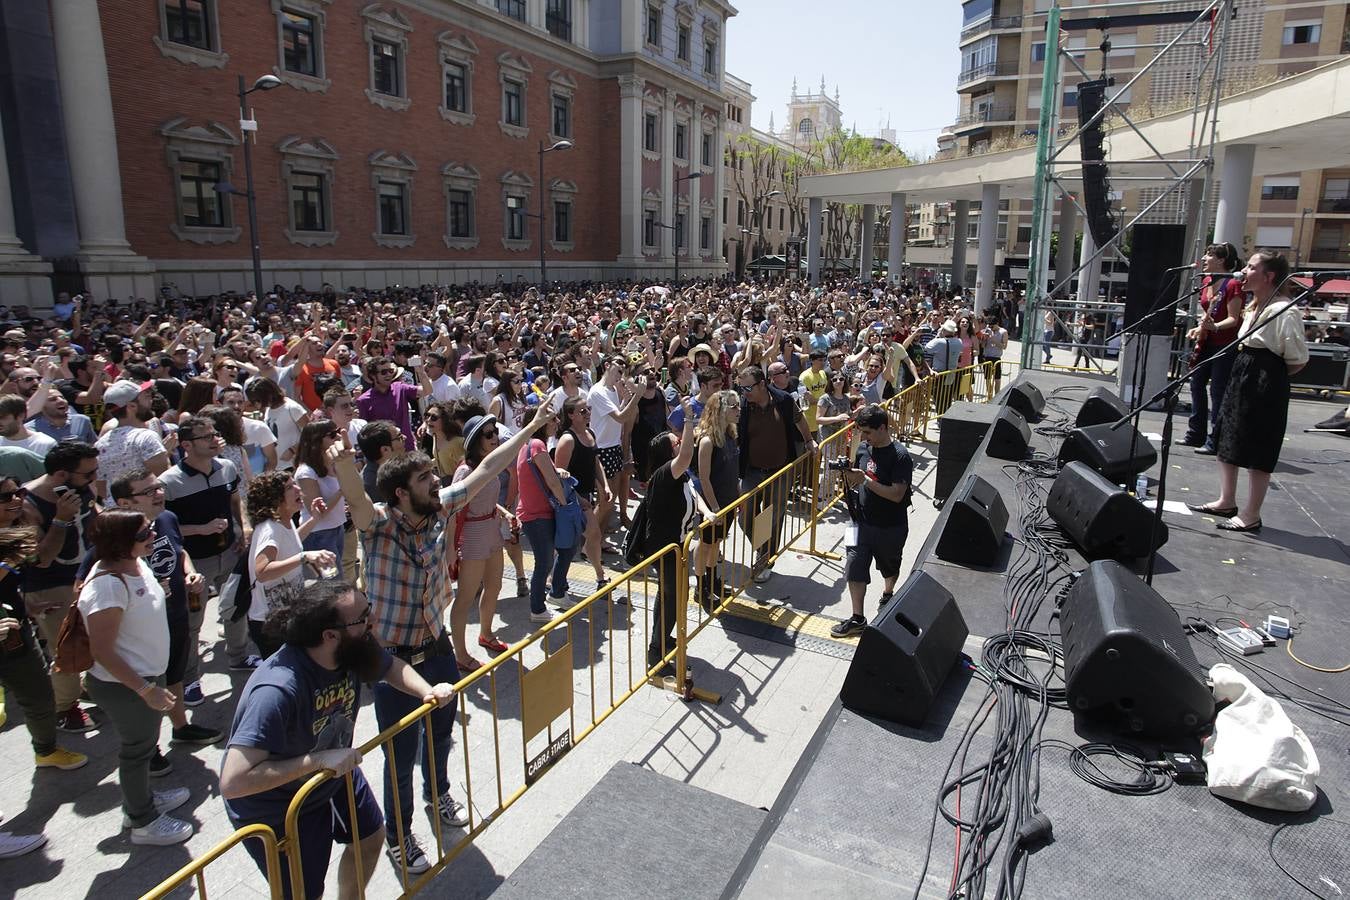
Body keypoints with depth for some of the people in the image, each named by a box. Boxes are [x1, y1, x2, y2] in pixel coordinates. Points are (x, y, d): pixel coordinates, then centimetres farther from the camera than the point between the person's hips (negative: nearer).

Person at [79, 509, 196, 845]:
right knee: (138, 749, 11)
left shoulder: (136, 563, -3)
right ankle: (143, 822, 31)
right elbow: (102, 651, -27)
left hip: (148, 675, 8)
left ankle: (140, 799, 48)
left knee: (143, 744, 26)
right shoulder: (107, 585, -31)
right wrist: (145, 689, -23)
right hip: (124, 687, -8)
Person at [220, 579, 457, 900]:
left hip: (334, 771, 7)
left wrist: (428, 691, -16)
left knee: (371, 837, 24)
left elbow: (392, 666, 1)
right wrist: (316, 760, -39)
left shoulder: (354, 647, -21)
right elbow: (233, 782, -41)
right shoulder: (277, 691, -41)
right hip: (274, 808, -7)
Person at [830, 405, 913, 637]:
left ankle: (887, 594, 50)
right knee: (854, 568, -2)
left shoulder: (900, 457, -21)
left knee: (889, 567, 20)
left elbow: (897, 495, -26)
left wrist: (866, 480, -30)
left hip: (891, 528, -4)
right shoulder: (863, 448, -2)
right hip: (863, 522, 4)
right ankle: (857, 619, 9)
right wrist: (849, 474, -14)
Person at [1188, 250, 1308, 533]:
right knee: (1227, 441, 16)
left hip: (1265, 385, -10)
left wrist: (1272, 377, -5)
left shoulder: (1284, 311, -17)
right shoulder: (1254, 308, 11)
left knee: (1257, 453, -1)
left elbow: (1299, 360, -17)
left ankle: (1251, 515, 9)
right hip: (1242, 376, 10)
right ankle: (1227, 502, 28)